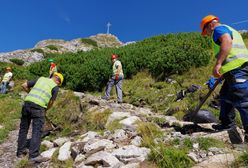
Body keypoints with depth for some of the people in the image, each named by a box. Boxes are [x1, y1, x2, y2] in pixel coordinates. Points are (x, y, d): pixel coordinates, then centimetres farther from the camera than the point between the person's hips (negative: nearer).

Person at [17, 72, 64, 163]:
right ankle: (34, 155, -2)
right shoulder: (55, 87, 8)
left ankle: (21, 151, 26)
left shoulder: (40, 79, 22)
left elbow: (24, 85, 20)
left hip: (27, 102, 6)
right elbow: (51, 102, 7)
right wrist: (46, 110, 25)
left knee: (23, 128, 16)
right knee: (37, 131, 0)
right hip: (38, 106, -6)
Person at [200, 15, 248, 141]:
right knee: (225, 96, 19)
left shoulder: (219, 29, 1)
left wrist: (218, 64, -28)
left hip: (237, 69, -11)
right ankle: (227, 123, 26)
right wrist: (224, 72, 32)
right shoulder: (230, 31, 31)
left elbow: (227, 41, -21)